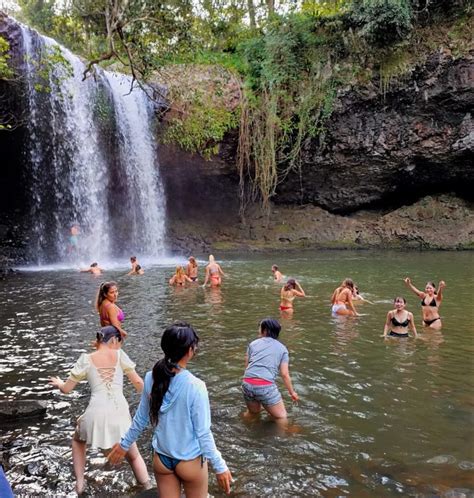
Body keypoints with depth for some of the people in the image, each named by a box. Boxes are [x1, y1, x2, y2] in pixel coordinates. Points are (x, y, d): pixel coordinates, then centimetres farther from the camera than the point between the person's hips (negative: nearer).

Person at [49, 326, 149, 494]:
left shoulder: (86, 359, 6)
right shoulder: (119, 355, 6)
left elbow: (66, 389, 12)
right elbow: (138, 383, 6)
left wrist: (59, 383, 35)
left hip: (96, 414, 0)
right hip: (120, 413, 0)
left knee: (78, 441, 36)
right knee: (134, 455, 26)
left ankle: (79, 484, 33)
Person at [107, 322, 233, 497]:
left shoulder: (151, 378, -12)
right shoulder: (195, 386, -26)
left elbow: (140, 420, 0)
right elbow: (203, 433, -19)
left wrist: (125, 444, 17)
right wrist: (220, 466, -8)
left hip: (161, 459, 4)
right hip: (190, 462, -4)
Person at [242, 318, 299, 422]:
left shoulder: (253, 343, 16)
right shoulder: (282, 348, 11)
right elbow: (285, 374, 6)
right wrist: (292, 392, 18)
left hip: (247, 383, 4)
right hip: (266, 386, -4)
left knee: (253, 412, 30)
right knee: (281, 417, 12)